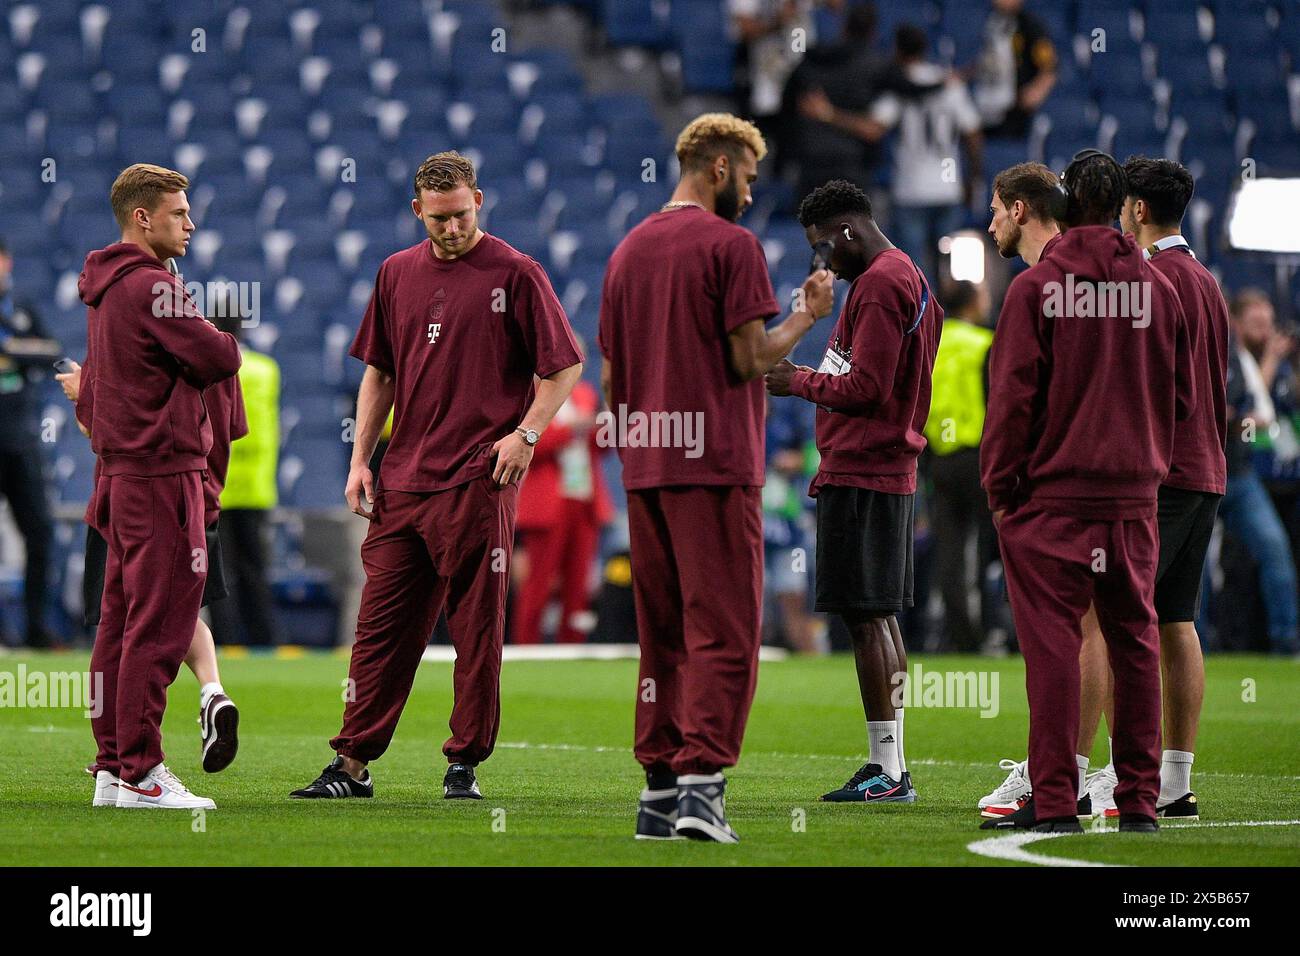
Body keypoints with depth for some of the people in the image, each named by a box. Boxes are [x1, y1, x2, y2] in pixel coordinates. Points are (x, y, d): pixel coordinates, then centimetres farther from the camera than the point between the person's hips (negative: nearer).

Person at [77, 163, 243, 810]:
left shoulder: (104, 289, 17)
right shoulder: (151, 287, -14)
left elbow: (88, 397, 24)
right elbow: (219, 360, -17)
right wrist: (221, 341, 3)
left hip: (121, 471, 10)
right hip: (162, 472, -10)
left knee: (121, 623, 11)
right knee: (159, 625, -9)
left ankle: (112, 767, 14)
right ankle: (139, 774, -10)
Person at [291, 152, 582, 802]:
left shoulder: (514, 273, -2)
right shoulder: (397, 274, 14)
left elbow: (565, 364, 1)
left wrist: (527, 432, -11)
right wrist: (361, 459, 13)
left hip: (479, 481, -5)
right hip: (401, 481, 5)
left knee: (477, 629, -1)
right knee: (381, 625, 4)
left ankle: (465, 764, 5)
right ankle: (353, 764, 7)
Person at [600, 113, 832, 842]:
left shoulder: (629, 250, 14)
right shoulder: (731, 245, -8)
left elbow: (611, 378, 16)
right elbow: (752, 358, -13)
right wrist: (807, 317, 3)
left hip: (645, 468, 7)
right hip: (715, 463, -7)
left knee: (661, 632, 12)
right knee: (723, 631, -5)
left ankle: (659, 787, 12)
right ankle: (701, 781, -14)